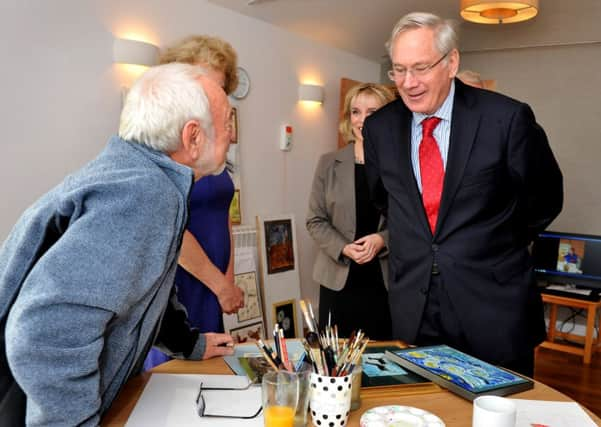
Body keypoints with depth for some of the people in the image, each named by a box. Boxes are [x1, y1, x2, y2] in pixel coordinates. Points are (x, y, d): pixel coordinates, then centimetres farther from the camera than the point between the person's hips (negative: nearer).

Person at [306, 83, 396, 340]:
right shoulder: (329, 164, 5)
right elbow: (315, 220, 3)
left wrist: (383, 239, -17)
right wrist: (344, 248, -12)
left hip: (387, 278, -1)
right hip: (339, 278, 1)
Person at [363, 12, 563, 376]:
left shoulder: (507, 118, -10)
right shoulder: (379, 127, 1)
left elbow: (545, 196, 4)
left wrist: (501, 246, 9)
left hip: (493, 305, -2)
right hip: (413, 308, 3)